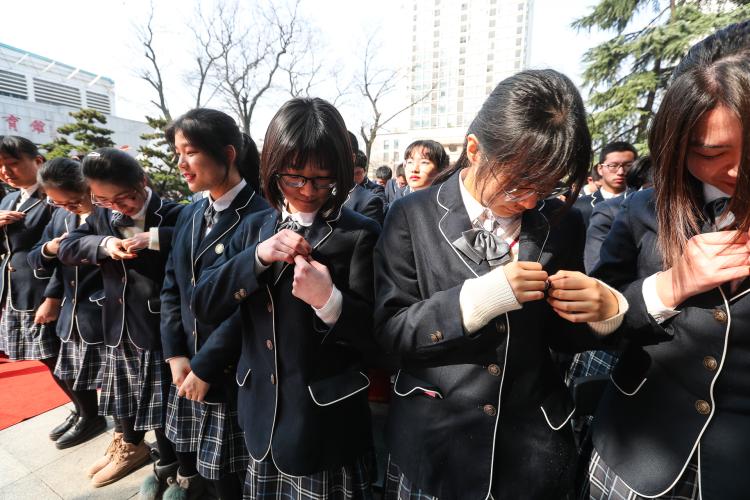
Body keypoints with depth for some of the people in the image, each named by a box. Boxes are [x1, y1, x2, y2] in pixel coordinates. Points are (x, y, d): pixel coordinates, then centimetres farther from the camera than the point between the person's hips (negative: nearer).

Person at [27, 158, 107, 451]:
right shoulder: (60, 216, 7)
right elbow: (37, 262, 12)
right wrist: (49, 249, -8)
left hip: (105, 316, -7)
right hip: (71, 315, 7)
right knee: (73, 376, 23)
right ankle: (88, 418, 48)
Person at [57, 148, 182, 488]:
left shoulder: (173, 215, -15)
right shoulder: (102, 216, 5)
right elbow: (66, 249, 4)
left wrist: (153, 238, -33)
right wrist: (102, 243, -15)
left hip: (159, 326, -6)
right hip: (119, 326, 7)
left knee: (163, 401, 8)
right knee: (123, 393, 25)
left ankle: (170, 467, 32)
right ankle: (129, 445, 52)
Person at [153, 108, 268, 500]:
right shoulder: (190, 214, 6)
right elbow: (172, 287, 6)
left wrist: (205, 366, -15)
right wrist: (175, 354, -2)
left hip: (233, 371, -6)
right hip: (188, 361, 6)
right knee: (189, 448, 24)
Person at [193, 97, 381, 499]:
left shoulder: (359, 235, -13)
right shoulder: (255, 227, 3)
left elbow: (375, 337, -14)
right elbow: (204, 306, -2)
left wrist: (329, 302, -31)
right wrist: (258, 257, -17)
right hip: (262, 419, 5)